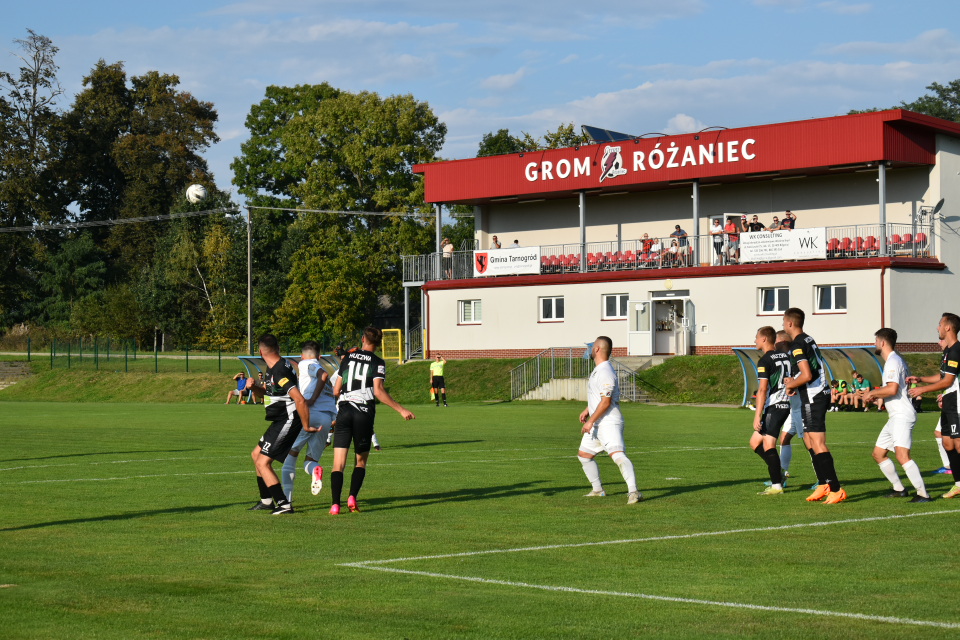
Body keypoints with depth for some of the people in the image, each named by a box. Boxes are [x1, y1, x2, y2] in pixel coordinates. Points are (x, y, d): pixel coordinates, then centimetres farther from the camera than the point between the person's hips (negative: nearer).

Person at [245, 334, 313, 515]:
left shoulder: (280, 372, -24)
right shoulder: (272, 369, 9)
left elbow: (300, 400, -31)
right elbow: (263, 392, 25)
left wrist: (306, 426, -23)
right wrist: (253, 386, 2)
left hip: (287, 422, -11)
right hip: (281, 422, 11)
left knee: (263, 462, -11)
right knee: (256, 454, 21)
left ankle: (284, 504, -10)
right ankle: (267, 500, 30)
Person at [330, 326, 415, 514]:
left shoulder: (347, 358, 13)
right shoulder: (378, 363, 2)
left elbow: (336, 391, 14)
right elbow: (378, 391, -11)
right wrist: (401, 409, -9)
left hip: (344, 411, 2)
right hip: (364, 414, -2)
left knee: (339, 463, 0)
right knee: (361, 461, 14)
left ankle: (335, 504, -14)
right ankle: (352, 497, -5)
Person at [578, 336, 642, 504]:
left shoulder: (605, 372, -19)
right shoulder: (598, 369, 14)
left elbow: (606, 402, -23)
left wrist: (591, 421, -21)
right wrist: (587, 410, 27)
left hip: (609, 423, -11)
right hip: (597, 425, 11)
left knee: (618, 455, -25)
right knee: (583, 455, 19)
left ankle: (633, 492, -37)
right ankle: (598, 490, 30)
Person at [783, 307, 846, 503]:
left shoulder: (797, 345, -15)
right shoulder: (809, 340, 15)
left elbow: (807, 375, -24)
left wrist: (791, 384, -6)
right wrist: (795, 382, 18)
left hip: (812, 399, -10)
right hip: (821, 393, 10)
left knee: (818, 445, -11)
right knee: (810, 442, 16)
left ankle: (836, 489, -14)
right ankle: (823, 485, 19)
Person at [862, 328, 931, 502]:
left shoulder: (893, 361, -13)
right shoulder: (895, 360, 20)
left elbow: (892, 389, -25)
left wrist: (872, 392, -11)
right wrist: (873, 395, 21)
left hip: (902, 415, -11)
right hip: (895, 417, 11)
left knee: (902, 455, -22)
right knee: (878, 454, 15)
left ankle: (923, 494, -24)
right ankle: (899, 489, 20)